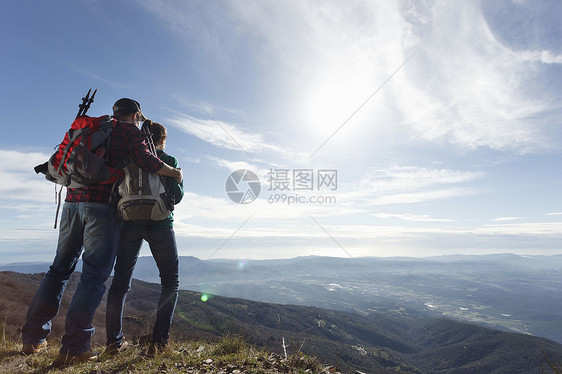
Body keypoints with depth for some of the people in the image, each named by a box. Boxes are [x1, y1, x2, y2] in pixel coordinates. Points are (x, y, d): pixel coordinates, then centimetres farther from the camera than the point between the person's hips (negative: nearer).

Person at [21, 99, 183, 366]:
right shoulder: (130, 130, 5)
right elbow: (146, 160, -10)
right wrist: (175, 173, 2)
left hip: (72, 202, 7)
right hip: (101, 206, -7)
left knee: (60, 268, 16)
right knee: (95, 274, -3)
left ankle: (33, 338, 22)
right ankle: (73, 348, -3)